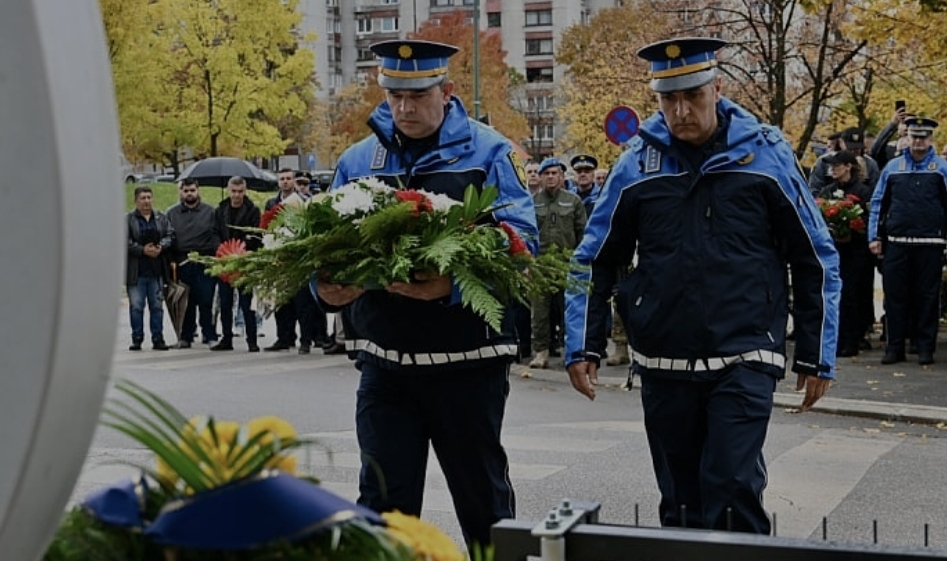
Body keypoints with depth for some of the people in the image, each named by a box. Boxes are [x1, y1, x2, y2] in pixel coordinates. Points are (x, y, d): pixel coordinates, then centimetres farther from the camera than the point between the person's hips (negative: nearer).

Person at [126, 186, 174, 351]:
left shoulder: (161, 218, 11)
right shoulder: (128, 220, 0)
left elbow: (170, 235, 6)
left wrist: (161, 247, -13)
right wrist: (143, 250, -17)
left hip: (157, 270, 3)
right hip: (136, 272, -3)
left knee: (157, 305, 7)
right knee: (136, 306, 0)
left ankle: (158, 338, 13)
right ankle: (137, 339, 9)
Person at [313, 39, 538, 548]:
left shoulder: (487, 152, -2)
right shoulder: (357, 160, 9)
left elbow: (519, 239, -12)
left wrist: (453, 286, -28)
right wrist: (328, 290, -15)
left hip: (467, 358, -3)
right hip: (384, 360, 3)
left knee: (482, 497, 12)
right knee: (384, 504, 7)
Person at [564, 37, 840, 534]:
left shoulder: (765, 154, -3)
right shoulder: (637, 163, 1)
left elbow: (814, 259, 3)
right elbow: (594, 260, 9)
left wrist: (817, 356, 3)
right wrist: (583, 346, 2)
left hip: (744, 359, -2)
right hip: (663, 363, 3)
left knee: (734, 487, -13)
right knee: (680, 501, 11)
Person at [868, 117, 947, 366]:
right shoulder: (893, 167, 10)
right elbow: (878, 203, 11)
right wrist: (874, 237, 5)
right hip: (896, 243, 2)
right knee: (895, 295, 3)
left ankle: (925, 348, 12)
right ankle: (894, 347, 10)